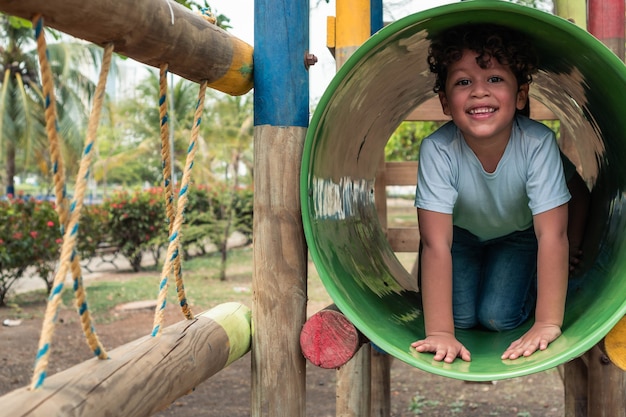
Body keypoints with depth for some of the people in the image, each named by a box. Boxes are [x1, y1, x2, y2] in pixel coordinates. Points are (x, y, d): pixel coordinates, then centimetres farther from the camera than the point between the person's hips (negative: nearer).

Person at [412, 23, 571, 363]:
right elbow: (437, 244, -35)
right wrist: (439, 332, -38)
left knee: (498, 317, -16)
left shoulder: (538, 143, -35)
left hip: (517, 233, 0)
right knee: (461, 315, -15)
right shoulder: (437, 150, -34)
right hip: (459, 232, 1)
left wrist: (548, 325, -38)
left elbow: (552, 235, -34)